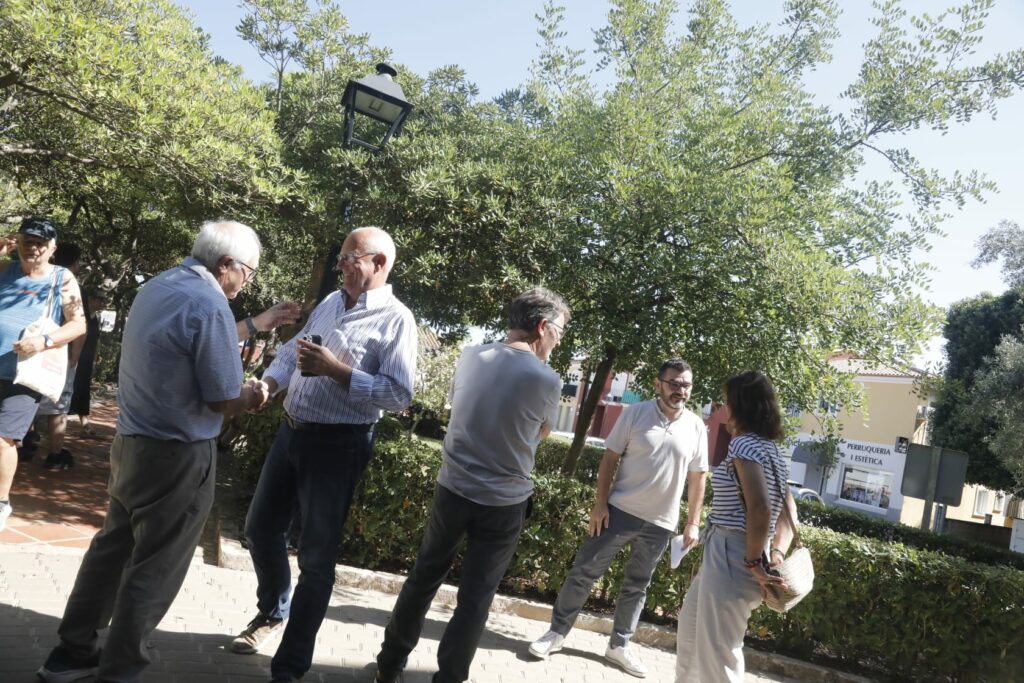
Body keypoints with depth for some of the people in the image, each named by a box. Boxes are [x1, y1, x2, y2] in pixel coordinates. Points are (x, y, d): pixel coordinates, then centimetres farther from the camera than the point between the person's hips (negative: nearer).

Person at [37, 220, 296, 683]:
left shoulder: (160, 285, 7)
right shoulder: (209, 304, -21)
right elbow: (223, 401, -20)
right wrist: (251, 395, 2)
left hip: (131, 441, 9)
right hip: (177, 455, -9)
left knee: (112, 546, 20)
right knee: (154, 567, 6)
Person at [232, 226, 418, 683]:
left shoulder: (395, 320, -13)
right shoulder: (331, 302, 10)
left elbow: (399, 395, -21)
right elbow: (292, 350, 15)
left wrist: (336, 370, -24)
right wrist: (267, 384, -4)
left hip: (337, 445, -7)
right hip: (291, 432, 8)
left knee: (316, 556, 4)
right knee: (260, 528, 20)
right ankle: (272, 613, 46)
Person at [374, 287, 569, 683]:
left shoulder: (470, 357, -3)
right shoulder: (546, 379, -15)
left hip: (453, 489, 4)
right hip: (504, 503, -3)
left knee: (424, 577, 19)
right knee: (476, 596, 10)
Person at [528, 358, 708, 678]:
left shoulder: (696, 427, 0)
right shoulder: (635, 413, -7)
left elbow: (697, 478, 6)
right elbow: (610, 459, -4)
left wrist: (693, 523, 4)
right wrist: (600, 503, -10)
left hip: (660, 523, 2)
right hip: (620, 511, -2)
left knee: (637, 586, 15)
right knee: (584, 572, 2)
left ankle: (619, 644, 30)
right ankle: (557, 631, 17)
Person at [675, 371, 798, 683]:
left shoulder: (744, 445, -16)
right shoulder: (771, 448, 13)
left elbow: (760, 509, -27)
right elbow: (789, 511, 15)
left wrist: (754, 563, -18)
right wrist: (776, 555, 7)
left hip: (730, 554, -10)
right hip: (724, 554, 10)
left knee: (717, 651, 1)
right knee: (690, 627, 26)